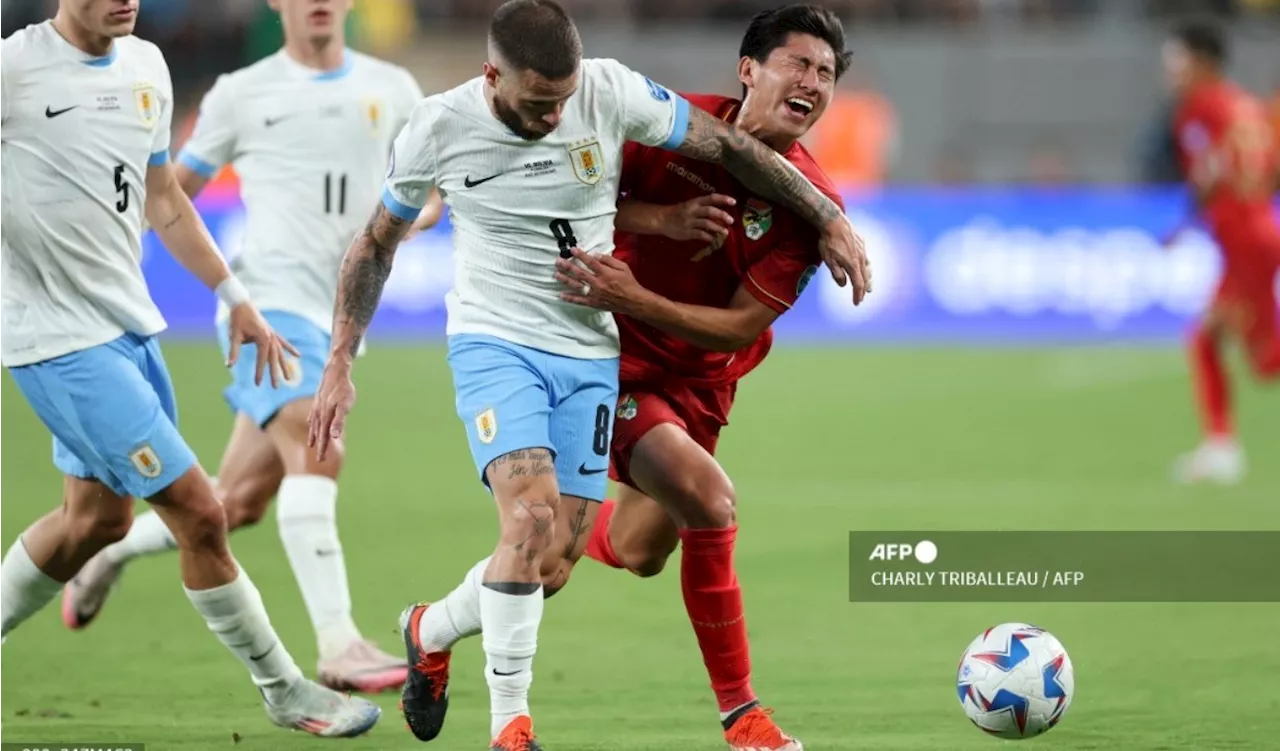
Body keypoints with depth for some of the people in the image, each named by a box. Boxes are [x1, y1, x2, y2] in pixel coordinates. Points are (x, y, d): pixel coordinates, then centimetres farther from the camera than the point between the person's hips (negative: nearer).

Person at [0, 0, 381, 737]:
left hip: (130, 323, 8)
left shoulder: (146, 67, 9)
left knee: (95, 517, 15)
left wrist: (236, 298, 21)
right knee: (199, 512, -6)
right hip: (60, 337, -8)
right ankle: (286, 691, 7)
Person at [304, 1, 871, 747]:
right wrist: (341, 364, -1)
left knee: (559, 553, 1)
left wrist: (828, 218, 0)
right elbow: (377, 244, 3)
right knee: (532, 514, -25)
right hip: (495, 342, -3)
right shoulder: (441, 129, -12)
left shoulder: (612, 93, -14)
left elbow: (726, 145, -1)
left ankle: (431, 632, 31)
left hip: (590, 353, 3)